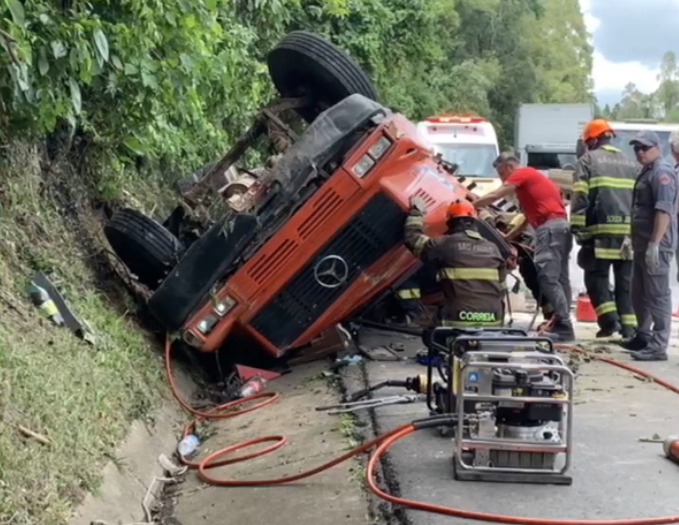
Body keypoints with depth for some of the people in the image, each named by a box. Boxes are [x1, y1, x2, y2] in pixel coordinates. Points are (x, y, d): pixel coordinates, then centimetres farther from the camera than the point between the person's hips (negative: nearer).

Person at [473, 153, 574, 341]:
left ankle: (564, 326, -15)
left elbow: (494, 196, -6)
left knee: (548, 278, -12)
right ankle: (562, 324, 10)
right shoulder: (532, 177, 29)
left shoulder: (521, 174, 1)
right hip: (560, 225, 10)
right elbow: (530, 214, 30)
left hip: (549, 227, -10)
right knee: (559, 278, 9)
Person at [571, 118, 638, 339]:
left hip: (601, 230, -5)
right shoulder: (630, 163, 20)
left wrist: (577, 228, -6)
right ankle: (629, 327, 6)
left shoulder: (587, 161, 4)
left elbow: (580, 197, -6)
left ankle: (609, 319, -8)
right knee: (626, 281, 9)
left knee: (597, 276, 4)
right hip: (629, 231, 5)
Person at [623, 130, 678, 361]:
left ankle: (658, 346, -7)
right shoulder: (646, 172, 20)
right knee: (639, 294, 17)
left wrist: (654, 244, -26)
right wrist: (632, 239, 26)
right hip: (642, 244, 10)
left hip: (656, 245, -10)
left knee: (657, 295, -8)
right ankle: (643, 336, 29)